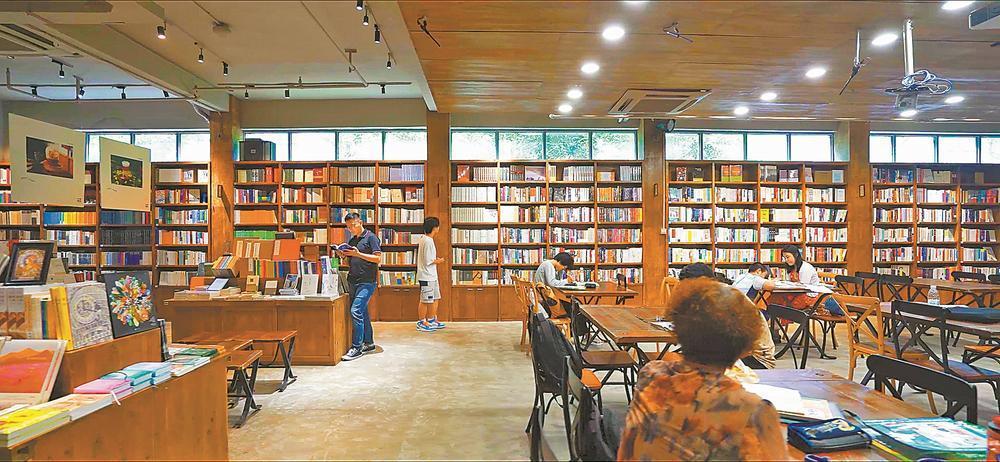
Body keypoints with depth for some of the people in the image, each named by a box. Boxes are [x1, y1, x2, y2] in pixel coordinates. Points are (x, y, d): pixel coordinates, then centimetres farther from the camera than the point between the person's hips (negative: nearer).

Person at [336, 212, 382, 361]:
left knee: (356, 311, -16)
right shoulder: (351, 241, 17)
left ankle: (357, 348, -11)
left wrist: (358, 254, -19)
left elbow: (377, 258, -12)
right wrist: (343, 255, 2)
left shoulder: (371, 237, -5)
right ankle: (369, 343, 23)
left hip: (367, 282, -8)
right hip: (353, 281, 8)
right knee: (362, 312, 13)